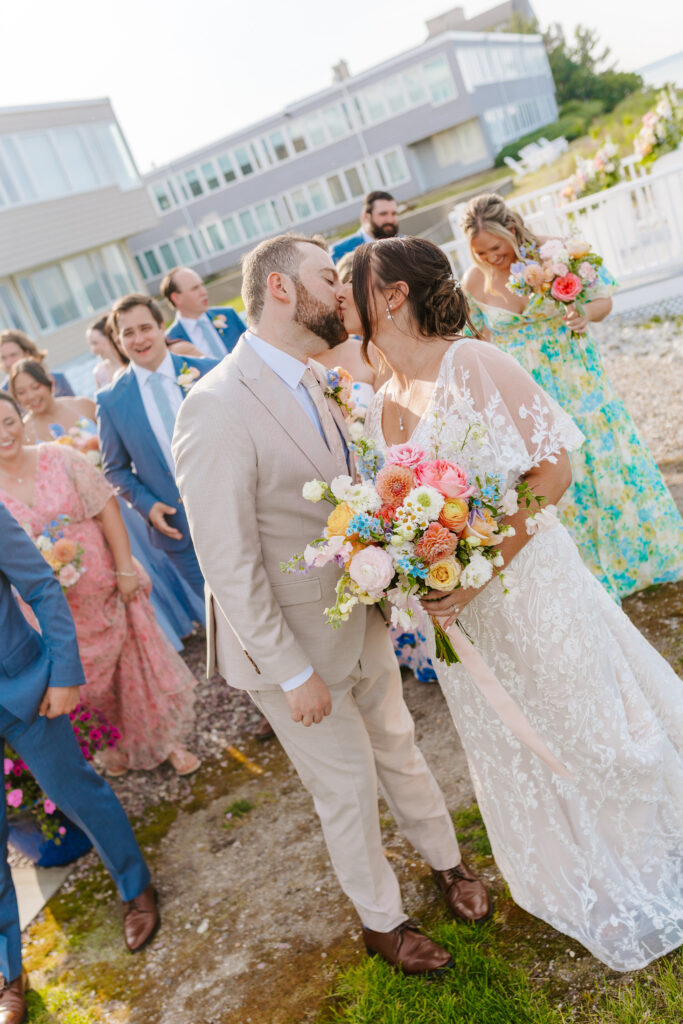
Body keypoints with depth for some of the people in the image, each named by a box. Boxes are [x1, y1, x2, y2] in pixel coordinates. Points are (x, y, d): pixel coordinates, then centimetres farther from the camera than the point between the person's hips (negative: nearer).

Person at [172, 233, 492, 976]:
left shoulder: (309, 379, 0)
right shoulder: (217, 409, -27)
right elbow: (228, 565, -25)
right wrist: (293, 672, -19)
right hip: (295, 642, -7)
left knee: (398, 748, 25)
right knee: (347, 789, 14)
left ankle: (446, 861, 51)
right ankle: (381, 920, 41)